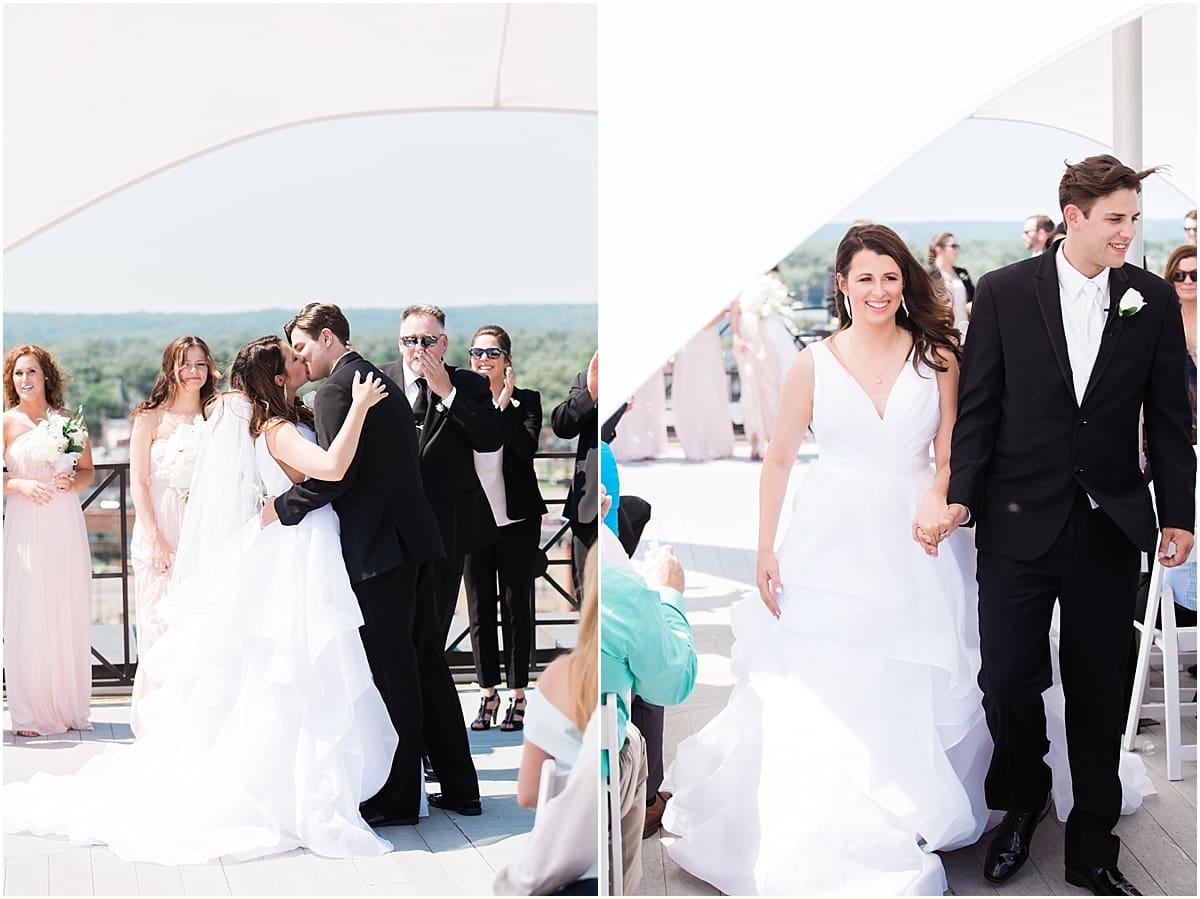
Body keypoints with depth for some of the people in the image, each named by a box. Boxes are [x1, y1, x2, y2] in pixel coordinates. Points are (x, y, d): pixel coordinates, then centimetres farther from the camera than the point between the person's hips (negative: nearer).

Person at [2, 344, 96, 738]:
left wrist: (72, 482, -7)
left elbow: (88, 470, 13)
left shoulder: (68, 420, 7)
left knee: (69, 615, 5)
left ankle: (70, 708, 14)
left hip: (66, 528, 2)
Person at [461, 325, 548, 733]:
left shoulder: (525, 400, 1)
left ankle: (518, 695, 9)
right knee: (480, 607, 6)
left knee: (516, 604, 2)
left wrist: (504, 404, -19)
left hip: (516, 518, -2)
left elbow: (528, 447, -16)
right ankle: (488, 694, 15)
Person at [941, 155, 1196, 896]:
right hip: (1019, 522, -1)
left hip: (1109, 525, 1)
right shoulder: (1005, 292, -2)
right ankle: (1022, 807, 30)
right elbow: (979, 405, -1)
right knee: (1008, 680, 2)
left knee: (1098, 693, 8)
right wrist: (960, 497, -9)